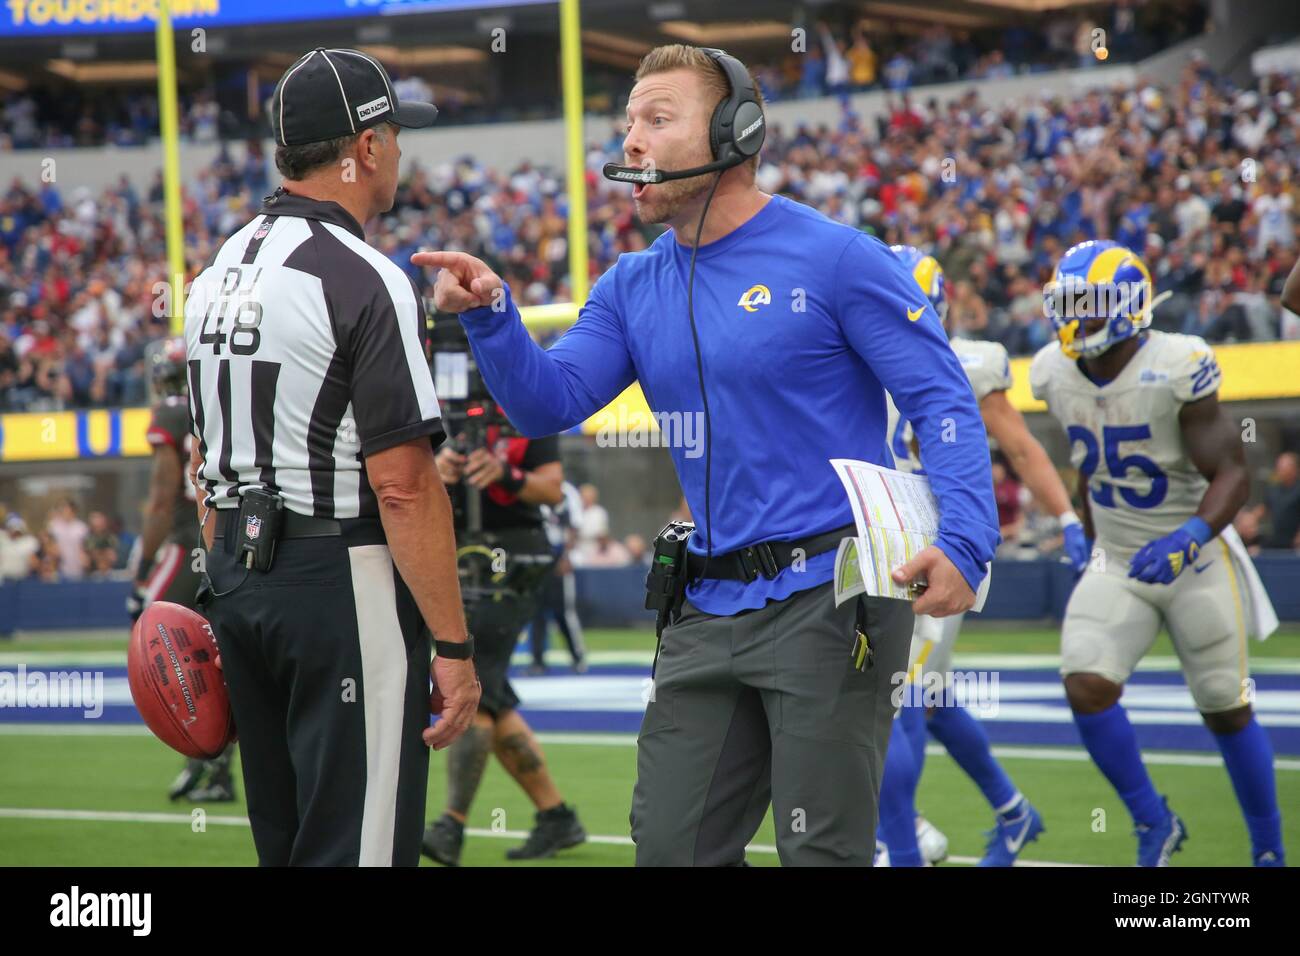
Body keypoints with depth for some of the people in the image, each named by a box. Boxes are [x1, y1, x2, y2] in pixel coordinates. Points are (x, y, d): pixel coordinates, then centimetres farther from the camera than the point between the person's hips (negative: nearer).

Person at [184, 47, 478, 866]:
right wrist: (454, 647, -15)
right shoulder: (365, 282, -14)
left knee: (284, 844, 14)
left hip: (242, 581, 9)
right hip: (342, 583, -8)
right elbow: (402, 484, -18)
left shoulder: (220, 272, 12)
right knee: (357, 847, -7)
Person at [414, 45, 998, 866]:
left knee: (822, 851, -2)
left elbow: (945, 404, -10)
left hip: (830, 602, -6)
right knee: (672, 844, 10)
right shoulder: (633, 288, 12)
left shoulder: (836, 260, -7)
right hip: (711, 610, 6)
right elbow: (549, 403, 3)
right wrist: (492, 317, -15)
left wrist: (963, 544, -24)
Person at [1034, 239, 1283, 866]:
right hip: (1117, 566, 4)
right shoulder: (1055, 374, -4)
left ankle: (1269, 852, 25)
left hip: (1195, 562, -4)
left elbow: (1232, 474, -20)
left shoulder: (1177, 369, -21)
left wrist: (1190, 537, -36)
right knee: (1086, 687, -17)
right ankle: (1153, 823, 4)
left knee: (1227, 713, 5)